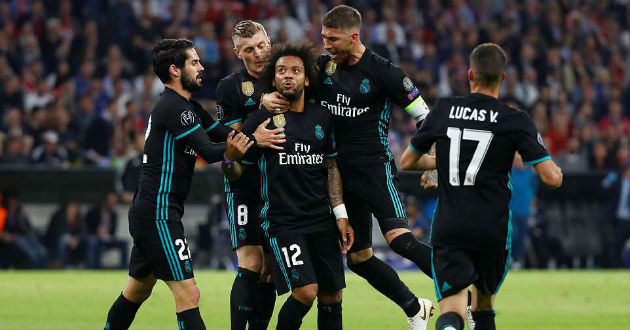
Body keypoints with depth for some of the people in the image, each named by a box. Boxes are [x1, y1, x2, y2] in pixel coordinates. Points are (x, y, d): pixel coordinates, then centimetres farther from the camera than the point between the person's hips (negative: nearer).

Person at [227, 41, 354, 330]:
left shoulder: (321, 116, 9)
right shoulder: (262, 119, -4)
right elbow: (235, 173, -2)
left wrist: (341, 215, 9)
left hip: (321, 220, 5)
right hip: (282, 222, -5)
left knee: (331, 296, 3)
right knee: (306, 291, -18)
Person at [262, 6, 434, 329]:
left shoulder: (381, 71, -9)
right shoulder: (323, 66, 6)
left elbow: (422, 113, -5)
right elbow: (284, 86, 9)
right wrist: (268, 98, -14)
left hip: (374, 166, -6)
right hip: (340, 174, 6)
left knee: (398, 238, -26)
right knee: (358, 257, 8)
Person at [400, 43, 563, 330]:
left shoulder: (443, 110, 5)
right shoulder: (515, 121, -3)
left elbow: (407, 162, 16)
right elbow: (552, 177, -8)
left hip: (448, 229, 0)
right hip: (493, 231, 0)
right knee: (484, 305, 25)